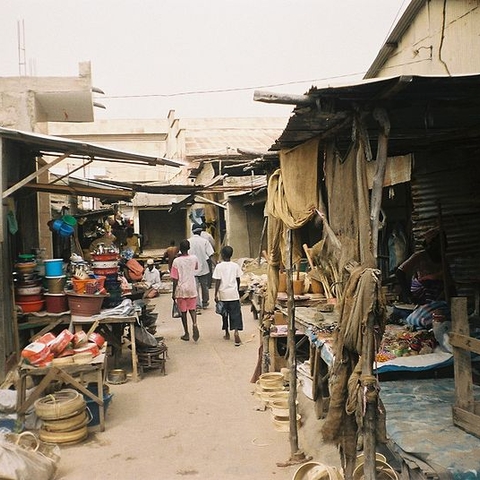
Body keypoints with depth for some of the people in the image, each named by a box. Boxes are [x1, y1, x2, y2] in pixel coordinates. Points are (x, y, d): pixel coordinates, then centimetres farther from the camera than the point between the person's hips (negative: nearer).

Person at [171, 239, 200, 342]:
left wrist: (173, 293, -2)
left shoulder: (176, 261, -12)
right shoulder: (194, 258, -3)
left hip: (181, 289, -2)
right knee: (192, 308, 16)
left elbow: (175, 279, -11)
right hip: (192, 288, 2)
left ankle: (186, 334, 14)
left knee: (183, 311, 9)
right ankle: (194, 324, -13)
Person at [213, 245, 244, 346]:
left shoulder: (219, 266, -8)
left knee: (225, 314, 14)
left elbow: (218, 282, -10)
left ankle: (227, 333, 24)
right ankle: (236, 332, -18)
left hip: (223, 294, -1)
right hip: (234, 294, 1)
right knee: (236, 314, 0)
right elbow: (238, 280, 8)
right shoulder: (235, 266, 0)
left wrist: (216, 294, -4)